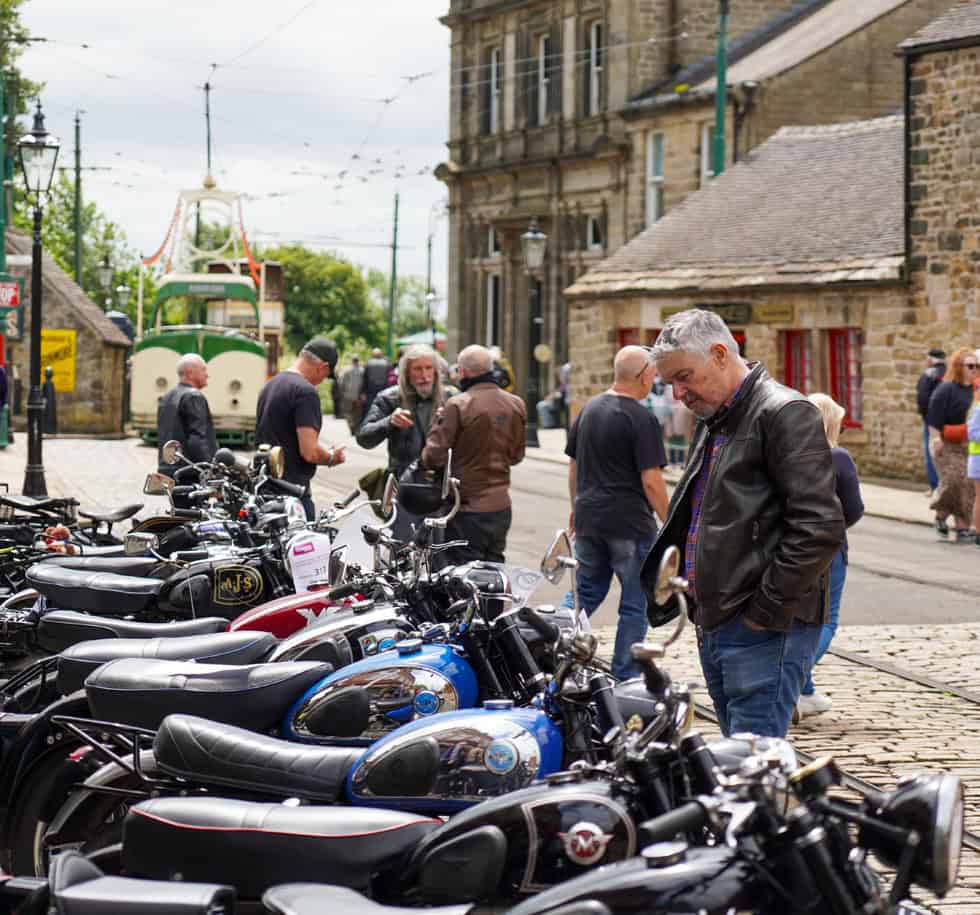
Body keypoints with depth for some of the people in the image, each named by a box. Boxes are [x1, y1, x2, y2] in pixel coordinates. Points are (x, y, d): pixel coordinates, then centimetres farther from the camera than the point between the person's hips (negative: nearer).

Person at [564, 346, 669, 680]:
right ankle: (625, 676, 6)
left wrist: (576, 508, 27)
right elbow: (651, 480, -16)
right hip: (631, 524, -7)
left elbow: (573, 464, 16)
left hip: (589, 519, 7)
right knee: (634, 606, 4)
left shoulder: (590, 409, 8)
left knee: (586, 594, 19)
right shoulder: (641, 419, -14)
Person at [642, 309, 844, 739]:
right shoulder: (710, 421, 21)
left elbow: (819, 528, -18)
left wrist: (766, 612, -16)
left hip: (765, 629, -10)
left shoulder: (786, 413, -10)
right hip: (715, 625, 10)